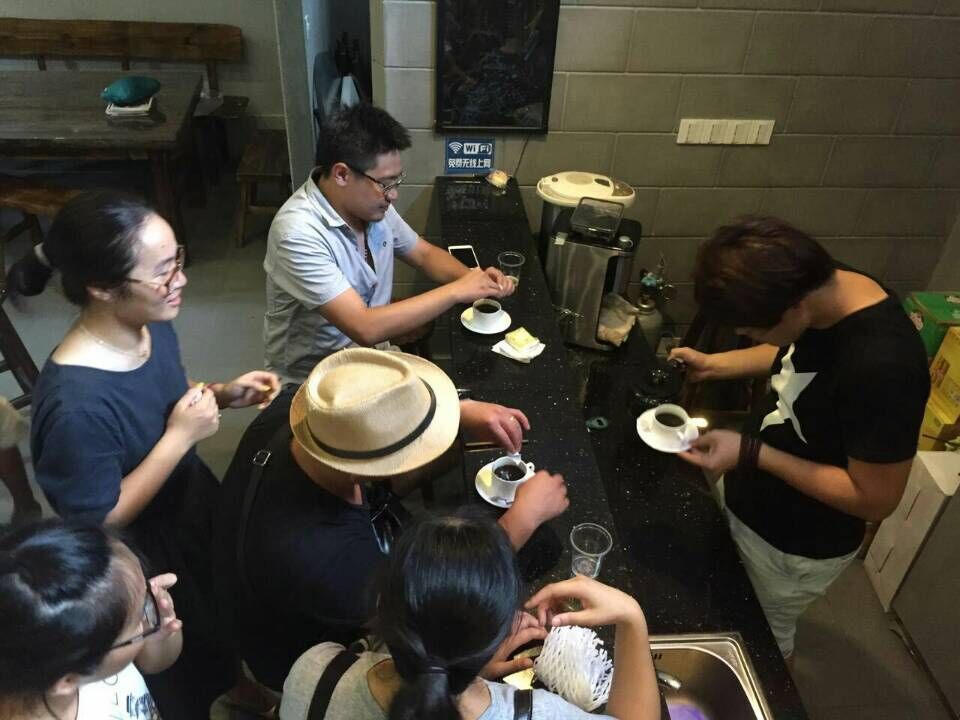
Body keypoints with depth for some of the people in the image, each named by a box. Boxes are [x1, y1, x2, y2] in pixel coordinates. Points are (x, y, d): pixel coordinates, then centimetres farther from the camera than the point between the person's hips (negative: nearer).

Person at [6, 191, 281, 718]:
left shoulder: (152, 326, -13)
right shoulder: (76, 403, -37)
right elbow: (98, 523, -26)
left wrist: (222, 394, -11)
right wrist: (181, 436, -30)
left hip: (196, 503, 8)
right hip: (147, 559, -7)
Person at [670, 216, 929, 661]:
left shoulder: (882, 367, -38)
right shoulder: (825, 293, -14)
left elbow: (876, 499, -28)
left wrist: (752, 452, -30)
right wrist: (714, 365, -4)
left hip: (794, 547, -7)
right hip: (748, 499, 7)